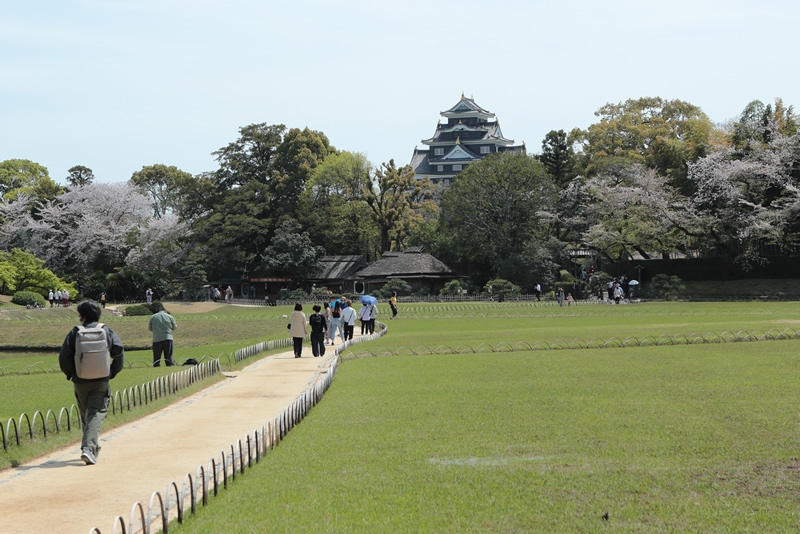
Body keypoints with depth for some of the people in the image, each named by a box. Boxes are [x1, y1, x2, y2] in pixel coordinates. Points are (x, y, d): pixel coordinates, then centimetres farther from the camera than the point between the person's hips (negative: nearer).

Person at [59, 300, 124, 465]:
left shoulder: (74, 333, -1)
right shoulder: (107, 331, 1)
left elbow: (64, 358, -4)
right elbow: (119, 354, -4)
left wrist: (70, 374, 11)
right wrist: (112, 372, 8)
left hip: (80, 381, 1)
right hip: (101, 381, -1)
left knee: (85, 415, 16)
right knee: (96, 414, -3)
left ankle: (93, 447, 26)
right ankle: (88, 448, -20)